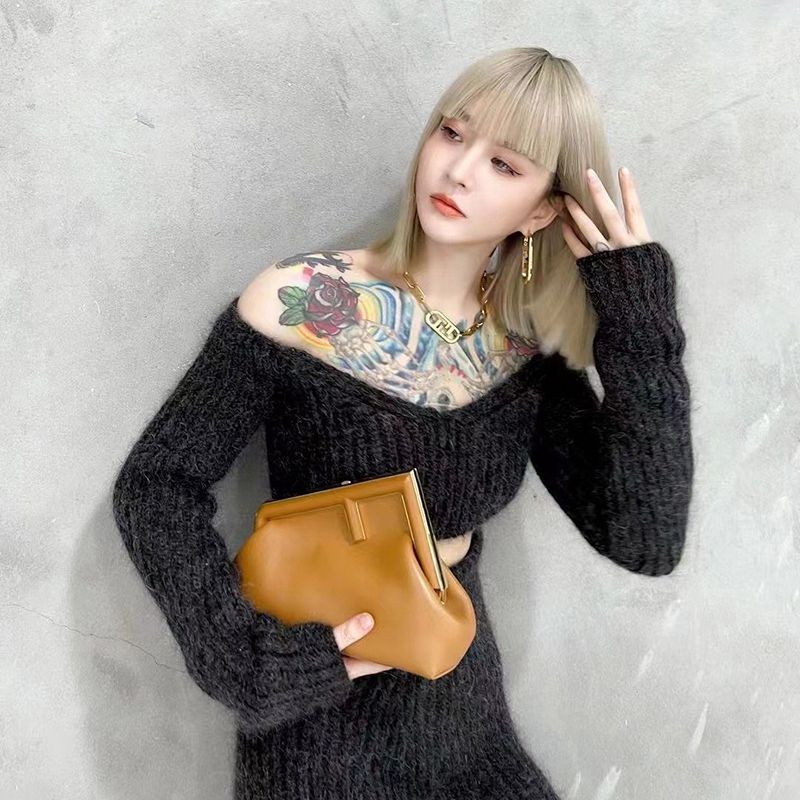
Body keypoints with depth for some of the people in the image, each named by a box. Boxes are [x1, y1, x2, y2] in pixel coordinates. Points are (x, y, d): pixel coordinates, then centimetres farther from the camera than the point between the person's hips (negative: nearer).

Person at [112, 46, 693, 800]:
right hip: (323, 719, -3)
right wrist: (250, 662, -22)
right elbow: (156, 484, -12)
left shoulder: (532, 351, -7)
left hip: (464, 704, 4)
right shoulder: (300, 304, -17)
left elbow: (646, 542, -13)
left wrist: (639, 320, -17)